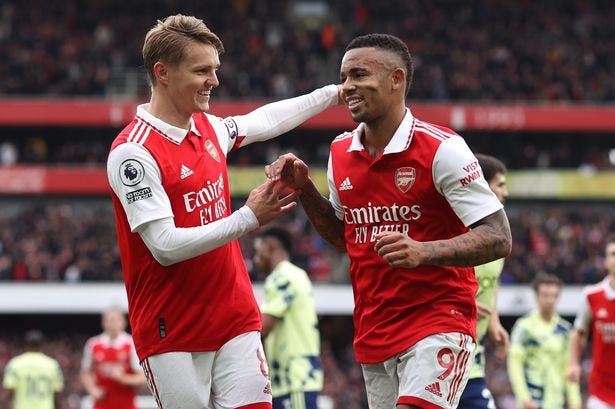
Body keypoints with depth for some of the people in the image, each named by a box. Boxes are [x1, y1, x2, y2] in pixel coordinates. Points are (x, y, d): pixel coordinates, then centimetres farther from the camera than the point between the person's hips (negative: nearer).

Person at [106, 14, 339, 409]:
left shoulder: (209, 128, 8)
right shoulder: (133, 153, -15)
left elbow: (264, 120, 30)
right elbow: (165, 246, -20)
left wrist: (333, 93, 35)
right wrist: (249, 218, -20)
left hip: (236, 319, 6)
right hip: (172, 333, -6)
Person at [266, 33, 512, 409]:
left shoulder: (441, 149, -12)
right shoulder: (341, 153, 8)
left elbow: (499, 238, -16)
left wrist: (423, 252, -29)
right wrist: (305, 189, 8)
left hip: (438, 324, -7)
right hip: (373, 333, 7)